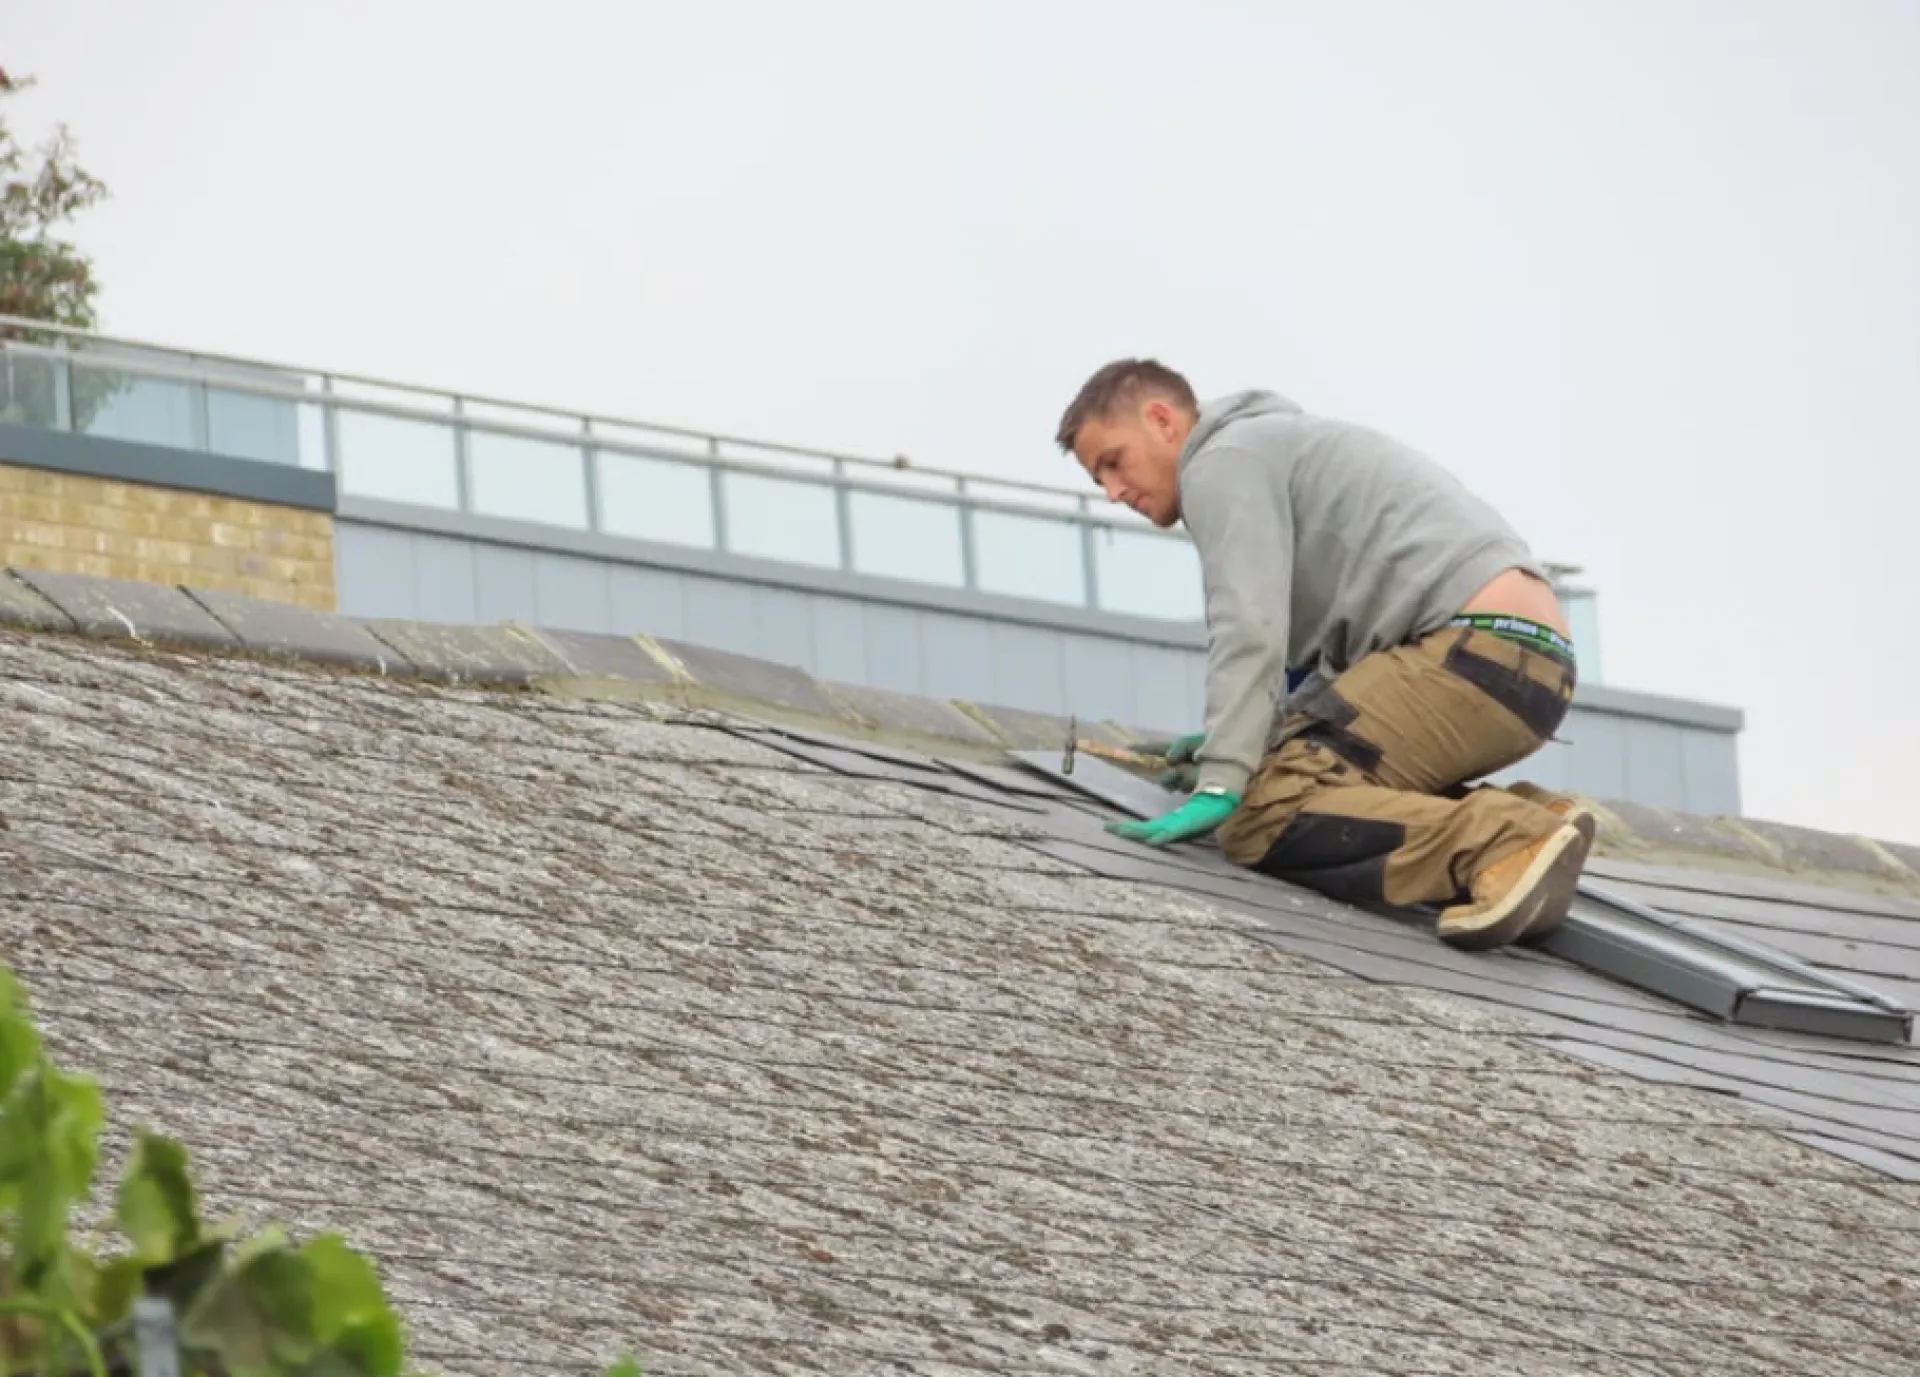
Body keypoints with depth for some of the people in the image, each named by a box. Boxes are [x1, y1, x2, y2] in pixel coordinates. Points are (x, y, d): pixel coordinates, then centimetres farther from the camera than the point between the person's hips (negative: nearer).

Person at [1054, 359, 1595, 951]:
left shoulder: (1224, 463, 3)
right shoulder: (1281, 447, 33)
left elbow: (1249, 631, -13)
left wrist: (1218, 786, -18)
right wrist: (1236, 740, 27)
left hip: (1479, 644, -10)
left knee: (1262, 815, -15)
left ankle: (1506, 843, -30)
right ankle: (1522, 818, 2)